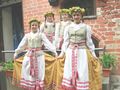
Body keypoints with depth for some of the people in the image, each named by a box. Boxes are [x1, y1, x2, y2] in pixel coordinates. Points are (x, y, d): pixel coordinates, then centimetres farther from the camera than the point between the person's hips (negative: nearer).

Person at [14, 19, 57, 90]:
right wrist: (16, 52, 11)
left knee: (39, 72, 2)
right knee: (28, 71, 7)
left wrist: (54, 50, -22)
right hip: (29, 55, 3)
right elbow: (22, 45, 11)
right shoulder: (27, 35, 7)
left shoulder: (41, 35, -2)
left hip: (39, 55, -3)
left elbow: (48, 43, -12)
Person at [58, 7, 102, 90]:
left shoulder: (86, 27, 2)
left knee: (82, 73, -1)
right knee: (70, 73, 5)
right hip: (70, 52, 2)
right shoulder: (68, 27, 7)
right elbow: (66, 41, 9)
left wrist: (93, 53, 3)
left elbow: (89, 41, 5)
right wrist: (62, 53, 5)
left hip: (82, 52, -2)